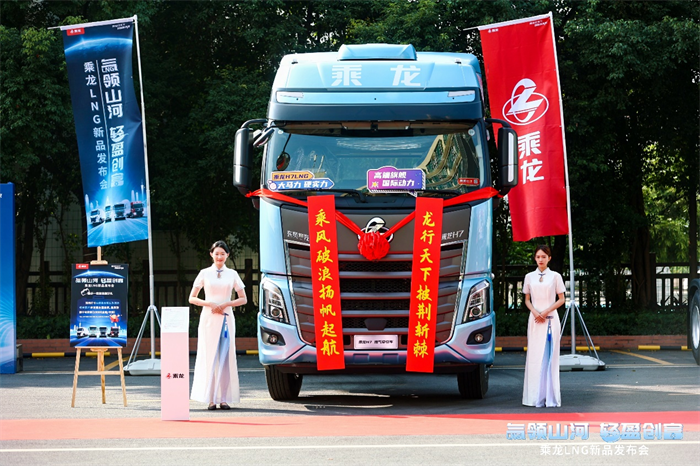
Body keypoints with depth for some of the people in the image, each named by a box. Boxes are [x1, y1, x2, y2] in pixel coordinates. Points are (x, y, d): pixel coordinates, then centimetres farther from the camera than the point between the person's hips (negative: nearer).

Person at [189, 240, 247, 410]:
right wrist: (209, 304, -10)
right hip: (209, 319, -1)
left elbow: (243, 299, 9)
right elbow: (192, 298, 6)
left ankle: (224, 398, -1)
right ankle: (211, 399, -6)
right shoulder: (205, 274, 6)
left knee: (226, 358, -3)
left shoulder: (232, 274, 9)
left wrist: (225, 304, -6)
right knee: (209, 357, -5)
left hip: (226, 318, 1)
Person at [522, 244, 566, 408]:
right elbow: (527, 300, 12)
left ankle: (551, 397, -4)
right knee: (535, 356, -2)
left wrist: (546, 312, -9)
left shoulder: (555, 276, 3)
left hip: (550, 319, -2)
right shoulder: (529, 277, 9)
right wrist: (535, 312, -7)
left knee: (550, 357, -5)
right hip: (535, 320, 2)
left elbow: (561, 299, 3)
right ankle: (536, 396, 0)